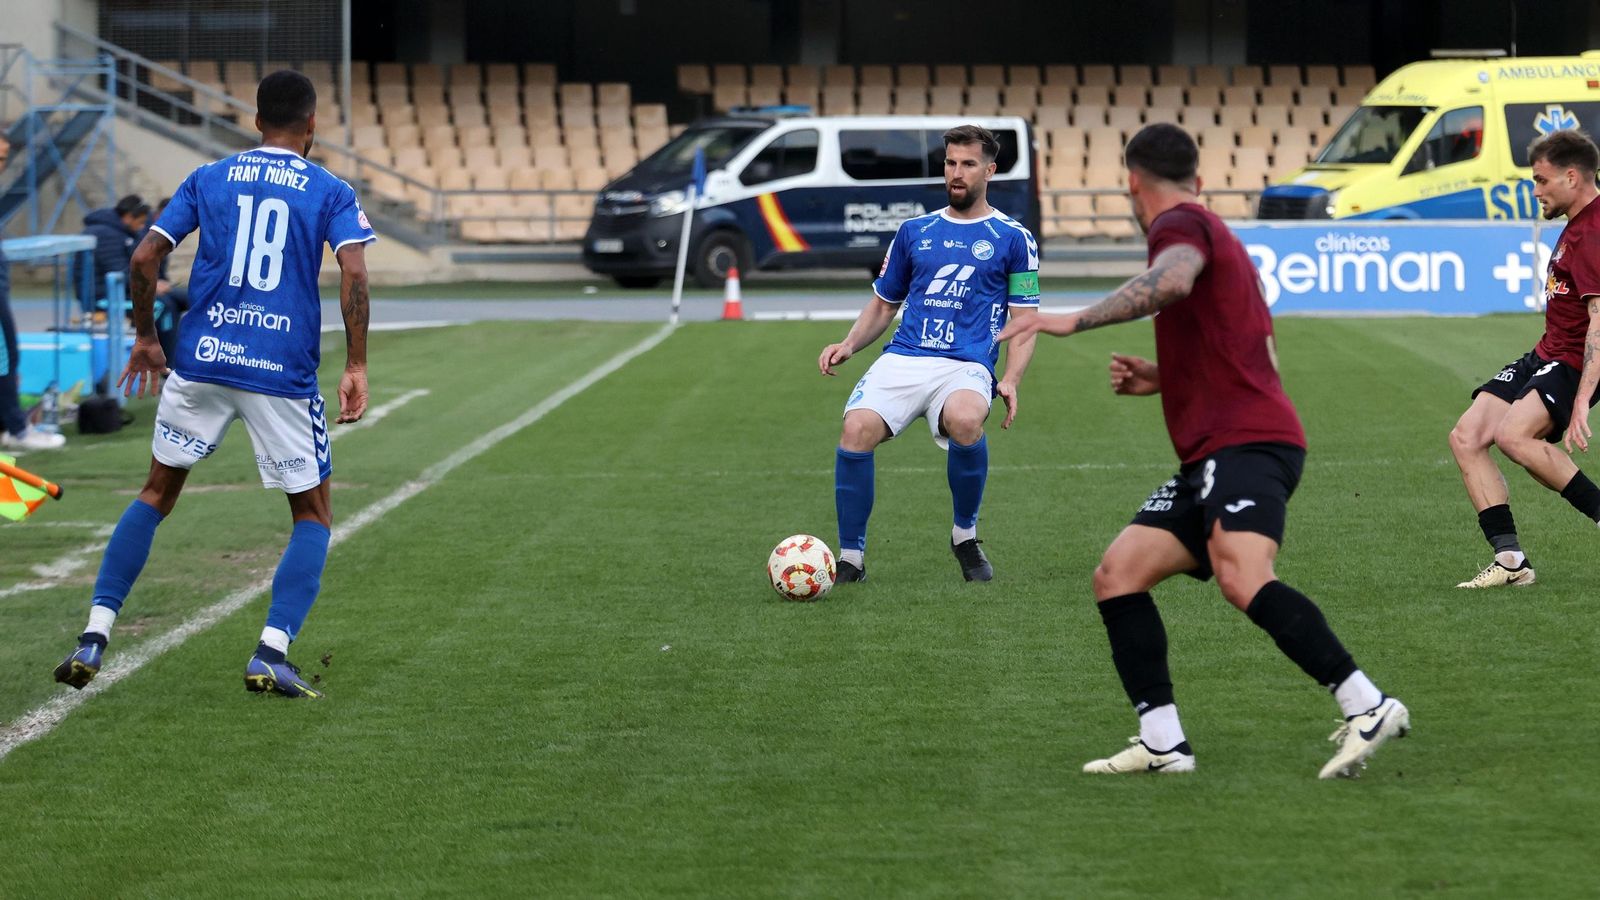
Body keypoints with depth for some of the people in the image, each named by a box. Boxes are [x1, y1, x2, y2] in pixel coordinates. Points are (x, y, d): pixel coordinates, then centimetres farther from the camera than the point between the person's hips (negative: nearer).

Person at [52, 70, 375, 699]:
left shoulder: (208, 180, 10)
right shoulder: (330, 193, 3)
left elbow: (144, 257, 5)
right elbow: (353, 274, -12)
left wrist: (145, 337, 17)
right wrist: (356, 367, -10)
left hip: (201, 362, 2)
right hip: (283, 374, -2)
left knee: (157, 493, 17)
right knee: (313, 515, 11)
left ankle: (95, 636, 7)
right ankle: (272, 652, -6)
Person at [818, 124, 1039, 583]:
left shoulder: (1013, 238, 10)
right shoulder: (914, 231, 19)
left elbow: (1024, 320, 7)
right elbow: (883, 305, 26)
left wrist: (1011, 380, -10)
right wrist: (849, 344, 6)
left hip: (966, 366, -3)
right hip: (902, 358, 3)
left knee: (965, 420, -38)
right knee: (857, 428, -28)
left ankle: (965, 535, -10)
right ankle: (850, 557, -13)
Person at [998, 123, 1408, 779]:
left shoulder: (1181, 224, -1)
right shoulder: (1219, 239, 30)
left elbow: (1172, 281, -27)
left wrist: (1075, 320, -25)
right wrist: (1161, 379, 32)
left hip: (1247, 442, -10)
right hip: (1212, 461, 10)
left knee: (1242, 578, -30)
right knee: (1117, 576, 3)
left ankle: (1368, 706, -32)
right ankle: (1163, 742, -2)